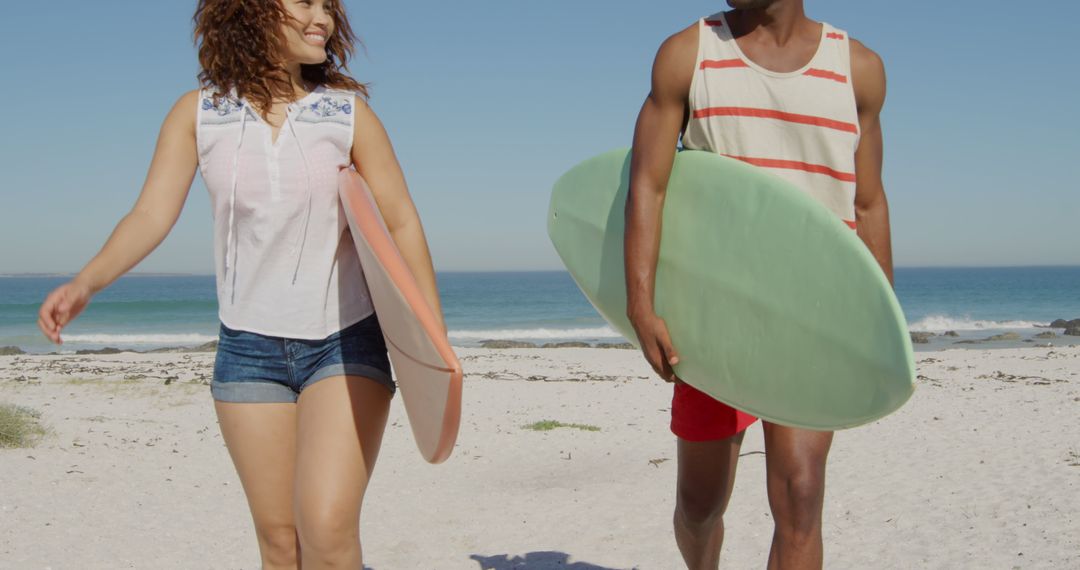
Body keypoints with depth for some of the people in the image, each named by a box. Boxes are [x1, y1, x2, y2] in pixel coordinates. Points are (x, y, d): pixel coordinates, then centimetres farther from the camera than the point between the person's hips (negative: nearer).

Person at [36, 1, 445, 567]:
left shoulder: (347, 111, -3)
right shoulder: (197, 113, 0)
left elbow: (402, 224, 0)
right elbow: (151, 215, -8)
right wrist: (85, 283, -26)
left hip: (346, 343, -2)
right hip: (249, 346, 2)